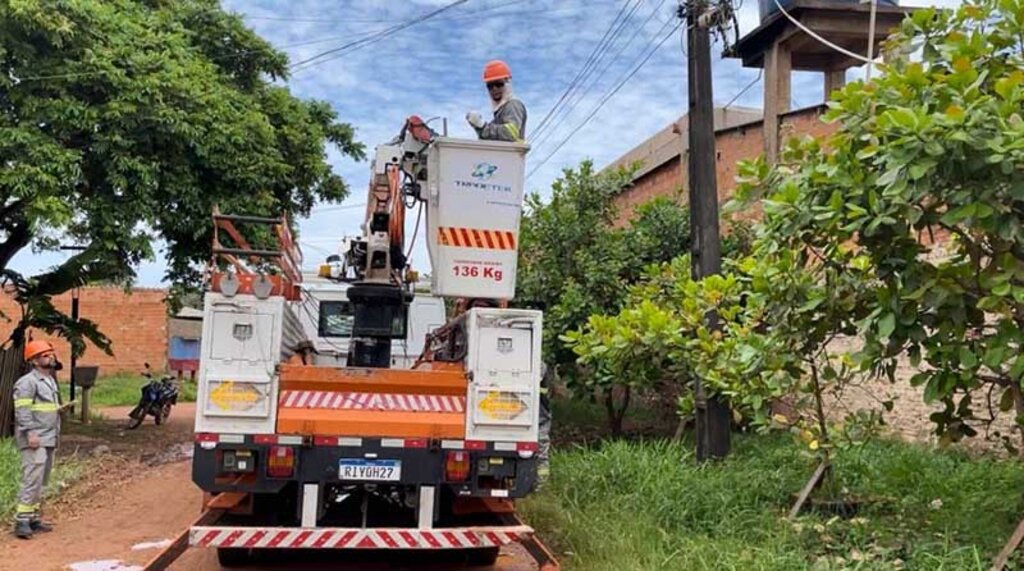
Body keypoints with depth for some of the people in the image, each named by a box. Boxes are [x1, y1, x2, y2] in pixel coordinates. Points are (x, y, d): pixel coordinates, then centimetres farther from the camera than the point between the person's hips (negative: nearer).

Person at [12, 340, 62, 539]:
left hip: (49, 440, 9)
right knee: (32, 480, -14)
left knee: (41, 482, 11)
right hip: (34, 440, -9)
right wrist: (30, 433, -25)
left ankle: (33, 518, 17)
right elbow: (22, 411, -17)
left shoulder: (51, 380, 19)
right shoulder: (27, 382, -10)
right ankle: (22, 521, -12)